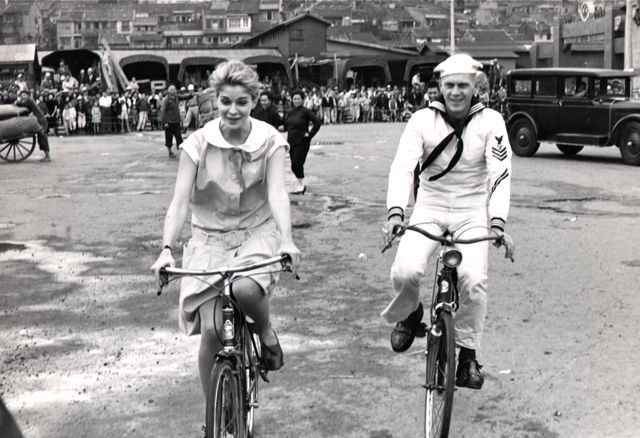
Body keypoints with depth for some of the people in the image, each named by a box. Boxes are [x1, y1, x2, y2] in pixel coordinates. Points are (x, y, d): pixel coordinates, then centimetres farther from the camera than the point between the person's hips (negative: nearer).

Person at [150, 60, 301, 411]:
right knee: (211, 330, -10)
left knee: (245, 289, -35)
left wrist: (286, 240, -37)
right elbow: (179, 201, -13)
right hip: (210, 237, 1)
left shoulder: (270, 141, -8)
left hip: (256, 233, -1)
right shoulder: (198, 143, -9)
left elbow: (277, 194, -20)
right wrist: (167, 249, -28)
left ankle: (266, 331, 1)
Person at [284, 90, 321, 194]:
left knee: (296, 164, -11)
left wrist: (310, 134, -14)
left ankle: (301, 185, 2)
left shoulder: (306, 111, -10)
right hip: (291, 141, 7)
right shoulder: (290, 112, 9)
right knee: (295, 165, 9)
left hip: (302, 142, -6)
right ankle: (302, 185, 23)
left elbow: (317, 123, -15)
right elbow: (287, 125, 24)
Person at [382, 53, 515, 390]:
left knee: (473, 279, -22)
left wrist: (498, 222, -29)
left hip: (472, 212, 0)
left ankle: (467, 354, 0)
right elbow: (402, 166, -17)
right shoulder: (423, 120, -6)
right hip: (430, 207, 0)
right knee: (405, 271, -23)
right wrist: (395, 211, -33)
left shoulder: (490, 122, -7)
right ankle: (409, 314, 12)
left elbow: (500, 173, -15)